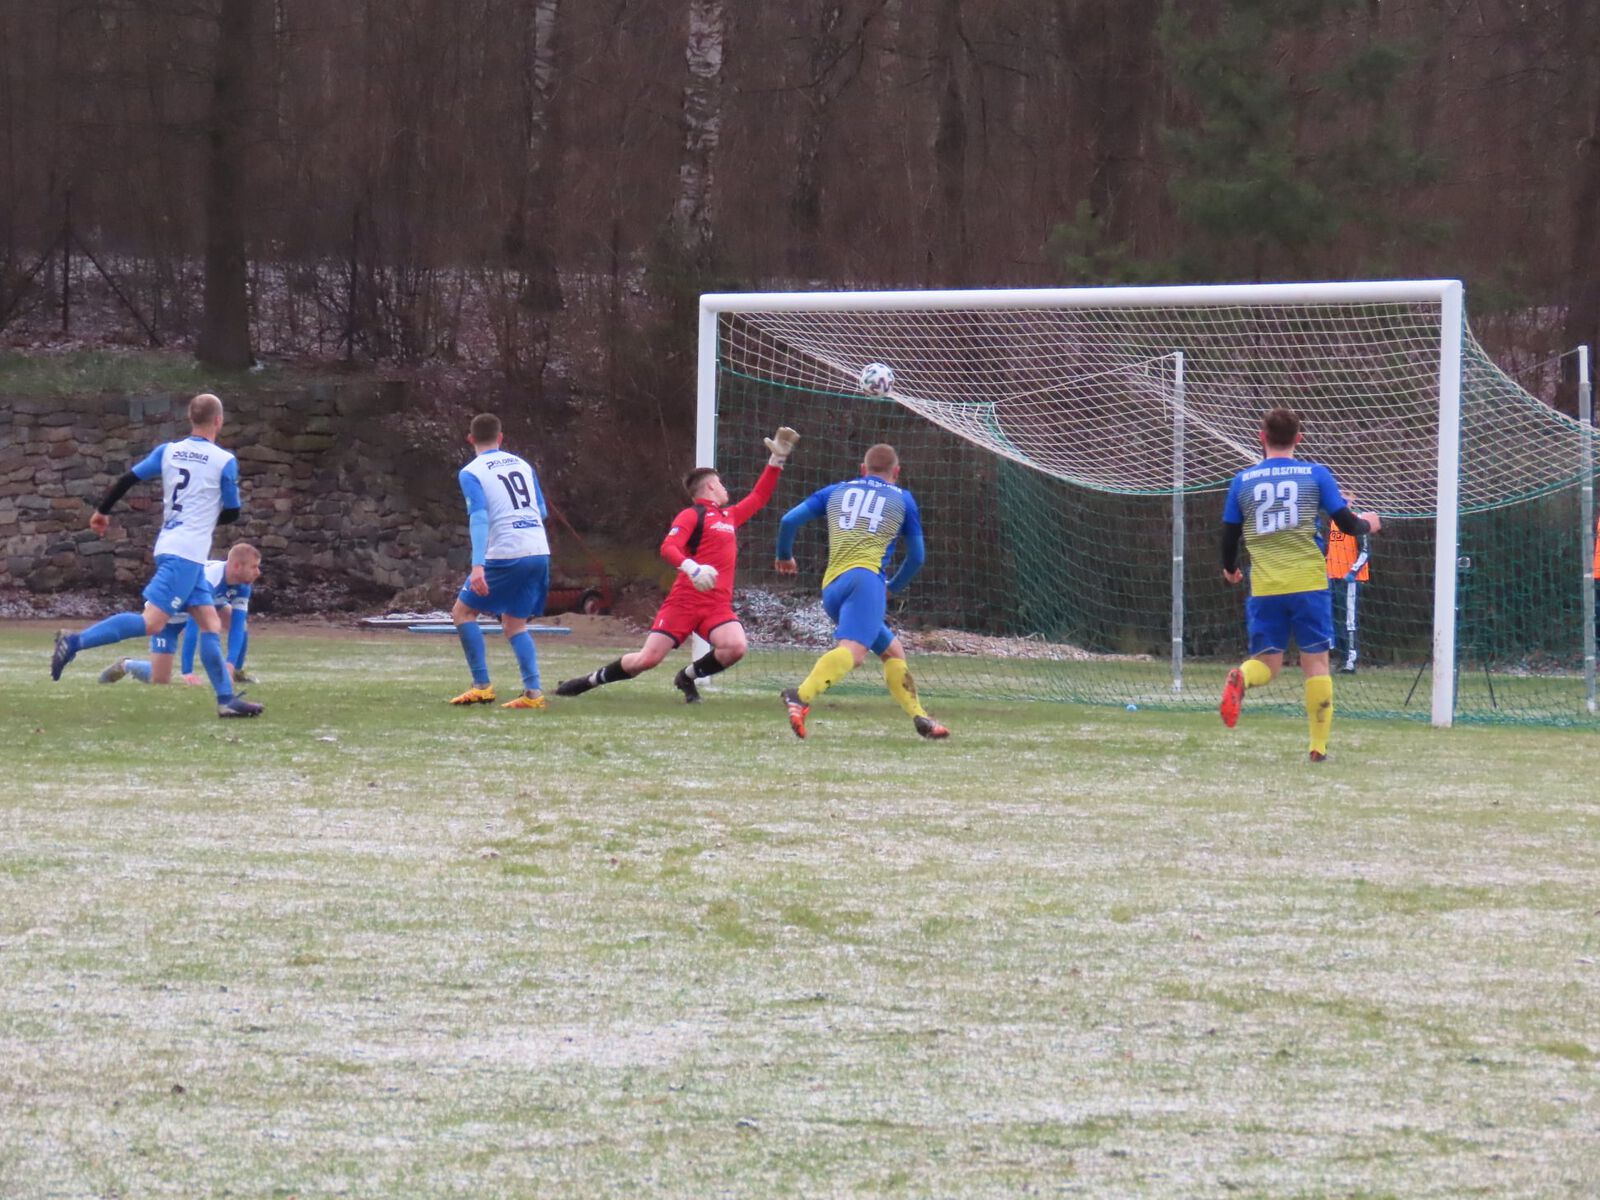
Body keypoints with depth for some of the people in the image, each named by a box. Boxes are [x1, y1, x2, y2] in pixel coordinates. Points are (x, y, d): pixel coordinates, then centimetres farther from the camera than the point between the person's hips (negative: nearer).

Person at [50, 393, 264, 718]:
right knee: (152, 621, -14)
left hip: (170, 547, 8)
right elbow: (232, 513, 3)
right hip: (188, 553, -8)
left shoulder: (168, 451, 10)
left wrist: (102, 511, 24)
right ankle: (75, 642, -21)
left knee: (210, 624, 9)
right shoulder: (225, 461, -4)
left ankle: (226, 698, 6)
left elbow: (128, 479, 10)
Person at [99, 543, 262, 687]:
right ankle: (124, 666, 18)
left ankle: (237, 674, 1)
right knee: (159, 680, -11)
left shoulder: (242, 586, -19)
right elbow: (193, 626, -43)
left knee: (241, 623, -17)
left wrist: (230, 664, -37)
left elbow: (237, 624, -24)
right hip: (168, 614, -7)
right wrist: (187, 672, -44)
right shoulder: (207, 580, -42)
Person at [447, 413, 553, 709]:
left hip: (506, 554, -6)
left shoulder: (471, 473, -3)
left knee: (463, 611, 10)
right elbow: (542, 511, 19)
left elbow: (479, 517, -15)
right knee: (514, 623, 15)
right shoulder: (523, 465, 14)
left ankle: (482, 685, 0)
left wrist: (478, 566, -22)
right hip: (540, 551, 6)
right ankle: (533, 692, -1)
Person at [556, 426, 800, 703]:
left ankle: (687, 677, 3)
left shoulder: (729, 516, 21)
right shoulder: (692, 515, -2)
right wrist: (692, 568, -33)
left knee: (736, 647, -23)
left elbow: (758, 498, 33)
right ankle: (590, 680, 12)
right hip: (685, 600, -6)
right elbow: (668, 548, -16)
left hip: (718, 604, 6)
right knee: (648, 658, -10)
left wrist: (777, 459, 27)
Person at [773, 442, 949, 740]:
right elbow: (917, 557, 24)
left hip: (830, 586, 6)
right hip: (864, 576, -6)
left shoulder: (837, 491, 24)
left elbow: (790, 520, 17)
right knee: (852, 650, -26)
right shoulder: (902, 499, 18)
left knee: (893, 651, 19)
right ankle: (800, 696, -50)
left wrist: (784, 556, 35)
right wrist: (894, 588, 41)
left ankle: (919, 717, 12)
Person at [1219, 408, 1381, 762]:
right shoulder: (1315, 475, 2)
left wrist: (1230, 569, 33)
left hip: (1264, 587, 2)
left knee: (1267, 663, 8)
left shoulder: (1243, 481, 7)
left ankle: (1240, 678, -28)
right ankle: (1319, 746, 4)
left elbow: (1229, 536, 12)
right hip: (1308, 584, -2)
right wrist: (1367, 524, 27)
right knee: (1316, 662, 6)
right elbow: (1345, 524, 3)